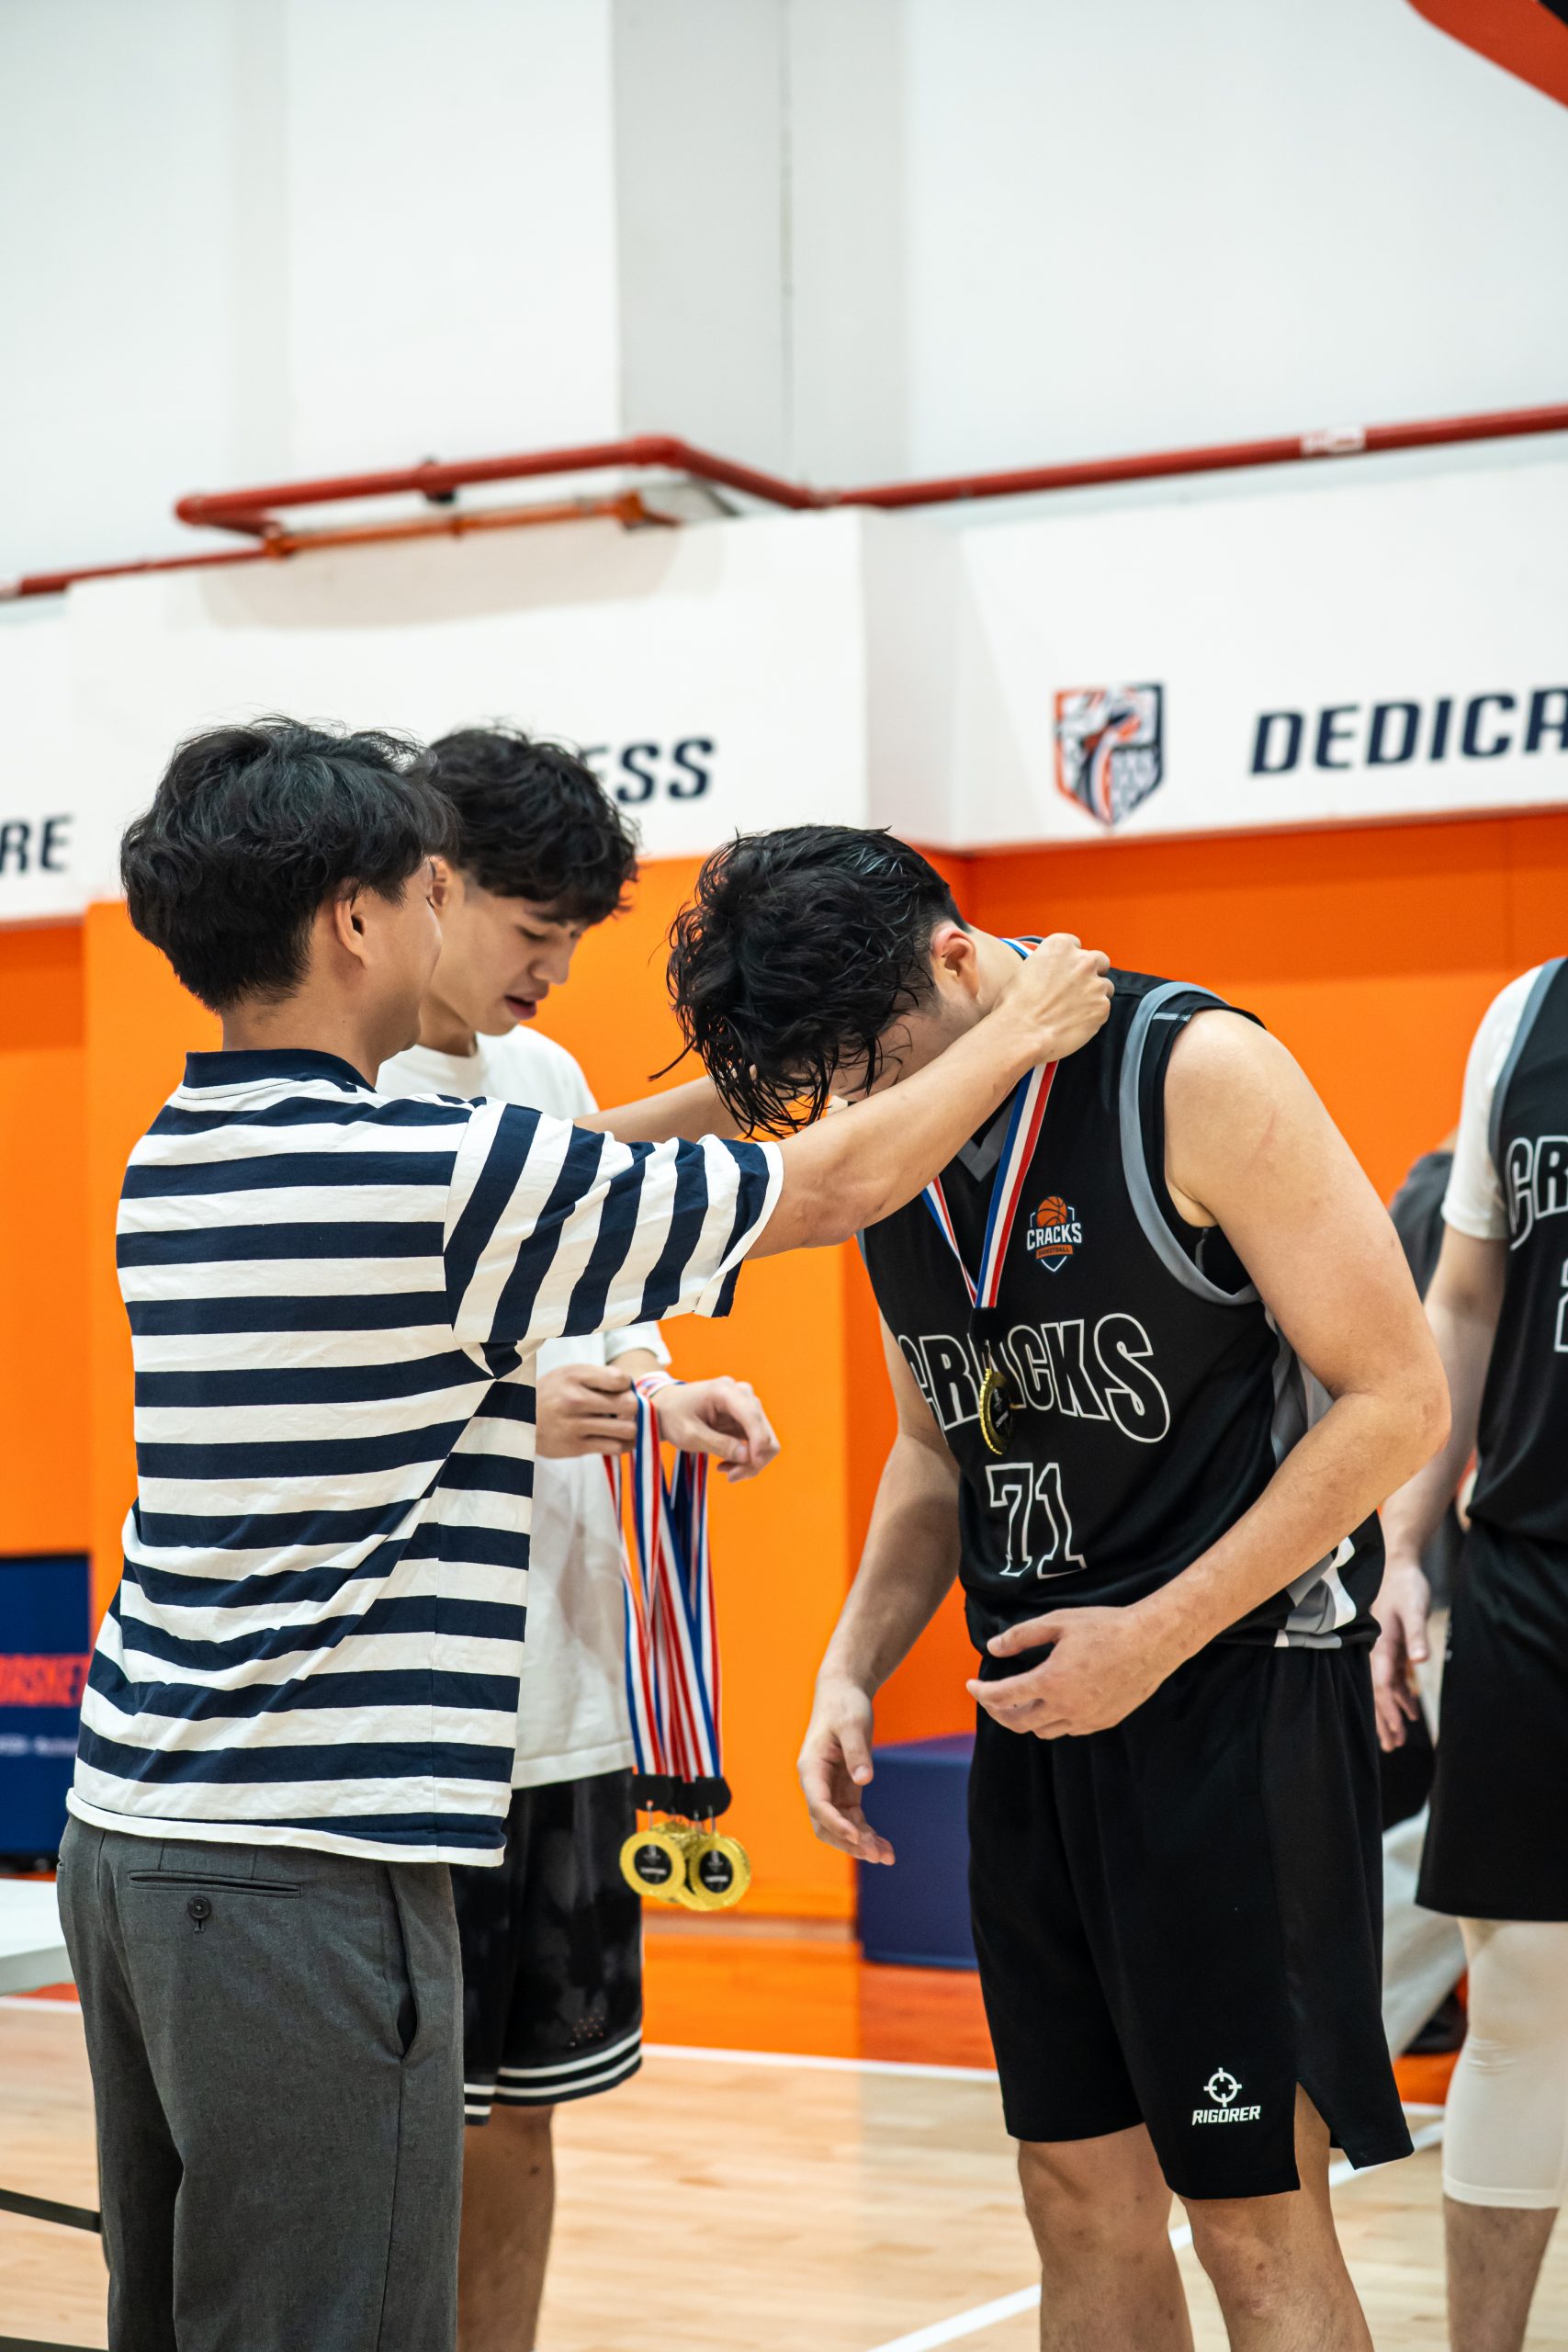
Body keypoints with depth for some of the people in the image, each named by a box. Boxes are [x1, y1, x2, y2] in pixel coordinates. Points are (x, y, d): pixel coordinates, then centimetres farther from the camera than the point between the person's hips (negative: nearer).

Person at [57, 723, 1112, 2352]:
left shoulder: (169, 1166, 9)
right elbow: (834, 1187, -4)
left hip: (131, 1827, 9)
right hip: (301, 1860, -9)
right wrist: (1022, 1032, 12)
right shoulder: (428, 1176, -15)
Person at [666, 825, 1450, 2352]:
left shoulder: (1198, 1077, -14)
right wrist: (852, 1670, 4)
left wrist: (1159, 1633, -17)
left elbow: (1395, 1399, -14)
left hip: (1234, 1691, -7)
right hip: (1035, 1704, 7)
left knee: (1256, 2223, -2)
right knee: (1084, 2199, 12)